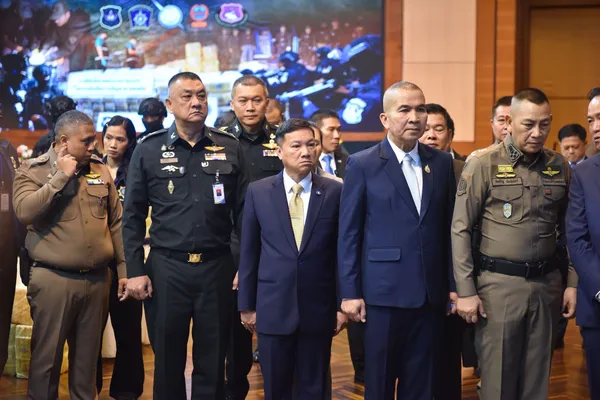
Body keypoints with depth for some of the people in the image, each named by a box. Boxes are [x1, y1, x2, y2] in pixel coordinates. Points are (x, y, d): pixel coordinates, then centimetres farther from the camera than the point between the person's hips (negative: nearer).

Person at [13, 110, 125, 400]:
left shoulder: (100, 170, 9)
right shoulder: (32, 170, -2)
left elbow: (116, 222, 11)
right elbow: (24, 212, -19)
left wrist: (124, 268, 7)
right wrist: (61, 176, -16)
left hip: (97, 278, 4)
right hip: (53, 279, -3)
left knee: (88, 355, 13)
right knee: (47, 356, 4)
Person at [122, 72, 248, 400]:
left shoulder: (230, 148, 4)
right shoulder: (148, 150, 1)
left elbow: (243, 212, 5)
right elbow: (133, 217, 2)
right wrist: (135, 271, -3)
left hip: (217, 267, 1)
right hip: (166, 268, 0)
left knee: (212, 361, 9)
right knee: (167, 361, 10)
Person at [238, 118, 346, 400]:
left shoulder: (334, 192, -1)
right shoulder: (258, 192, 1)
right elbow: (249, 253, 4)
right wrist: (246, 305, 4)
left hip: (319, 308, 0)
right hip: (273, 307, 0)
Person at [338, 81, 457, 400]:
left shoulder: (442, 163, 7)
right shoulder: (362, 165, -3)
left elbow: (449, 228, 9)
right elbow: (348, 234, -3)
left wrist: (453, 284, 7)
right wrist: (350, 293, -7)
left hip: (430, 292, 3)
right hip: (384, 291, -3)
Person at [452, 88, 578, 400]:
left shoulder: (560, 167, 7)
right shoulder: (483, 165, -5)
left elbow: (568, 231, 12)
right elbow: (460, 230, -5)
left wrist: (573, 282, 6)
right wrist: (465, 291, -9)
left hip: (547, 283, 3)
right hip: (498, 283, -3)